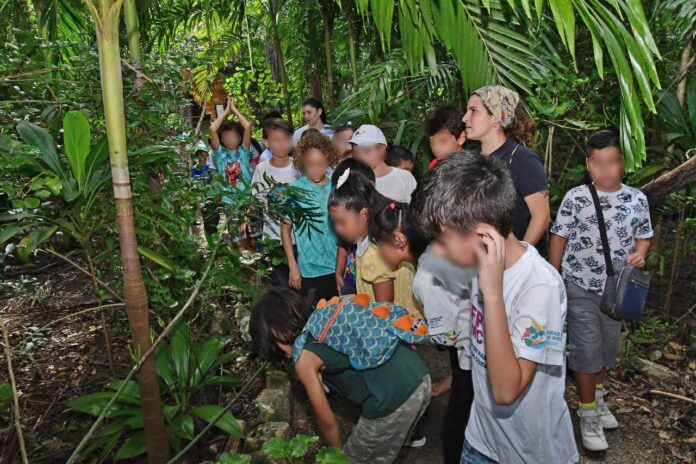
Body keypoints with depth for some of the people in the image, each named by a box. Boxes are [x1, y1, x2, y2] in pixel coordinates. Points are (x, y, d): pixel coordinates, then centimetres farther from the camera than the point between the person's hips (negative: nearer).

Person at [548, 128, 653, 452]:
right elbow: (559, 238, -6)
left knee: (608, 346, 19)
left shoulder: (637, 199, -3)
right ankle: (588, 413, 16)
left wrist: (639, 255, -13)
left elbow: (644, 235, 9)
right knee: (586, 349, 0)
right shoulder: (575, 198, -12)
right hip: (581, 287, -4)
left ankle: (597, 396, 43)